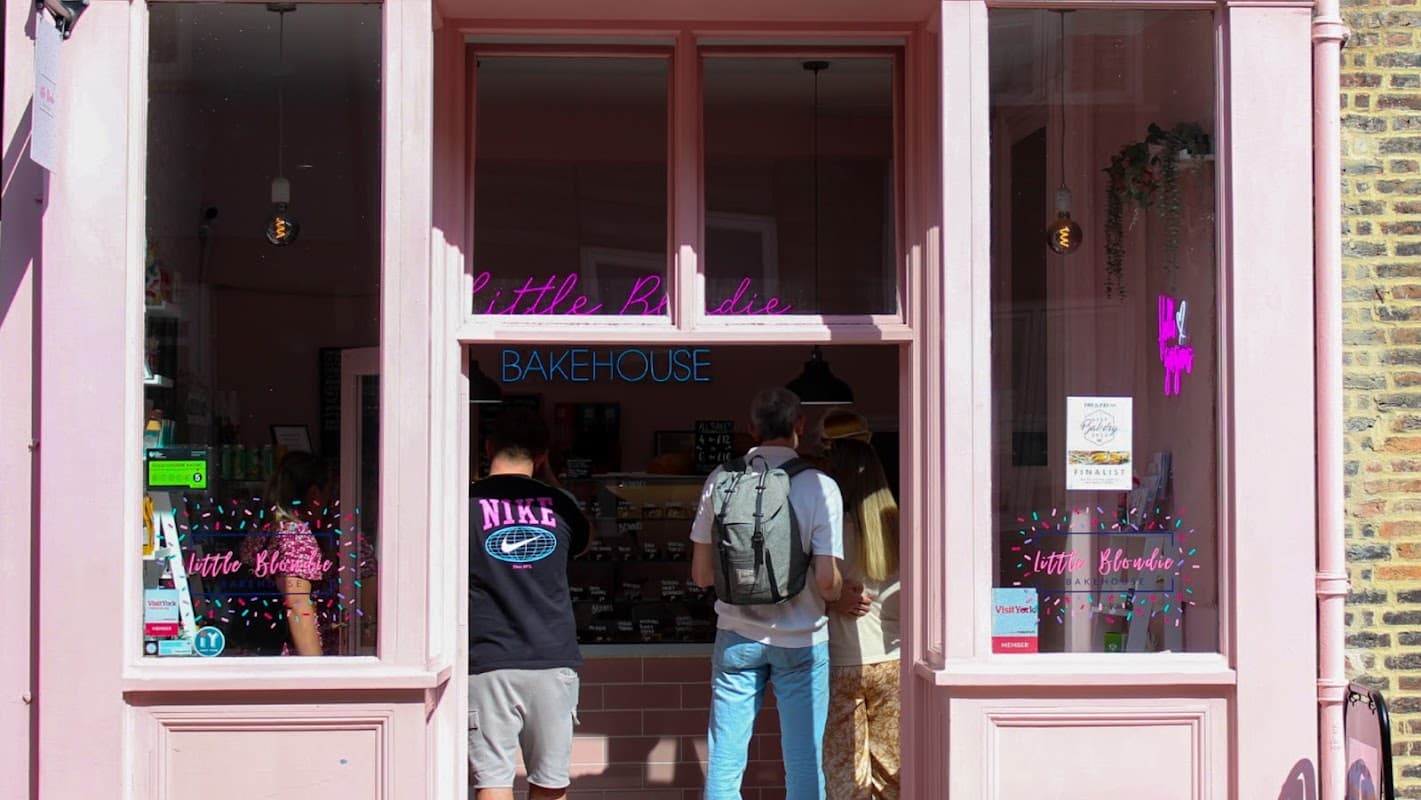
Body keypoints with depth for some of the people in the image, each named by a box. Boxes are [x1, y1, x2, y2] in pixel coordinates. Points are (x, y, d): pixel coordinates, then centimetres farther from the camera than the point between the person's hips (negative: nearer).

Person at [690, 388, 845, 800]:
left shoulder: (720, 481, -3)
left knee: (724, 764, 8)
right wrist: (845, 597, 7)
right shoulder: (819, 486, -11)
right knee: (803, 765, 6)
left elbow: (702, 574, 2)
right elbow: (827, 582, -15)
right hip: (800, 640, -2)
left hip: (736, 637, 2)